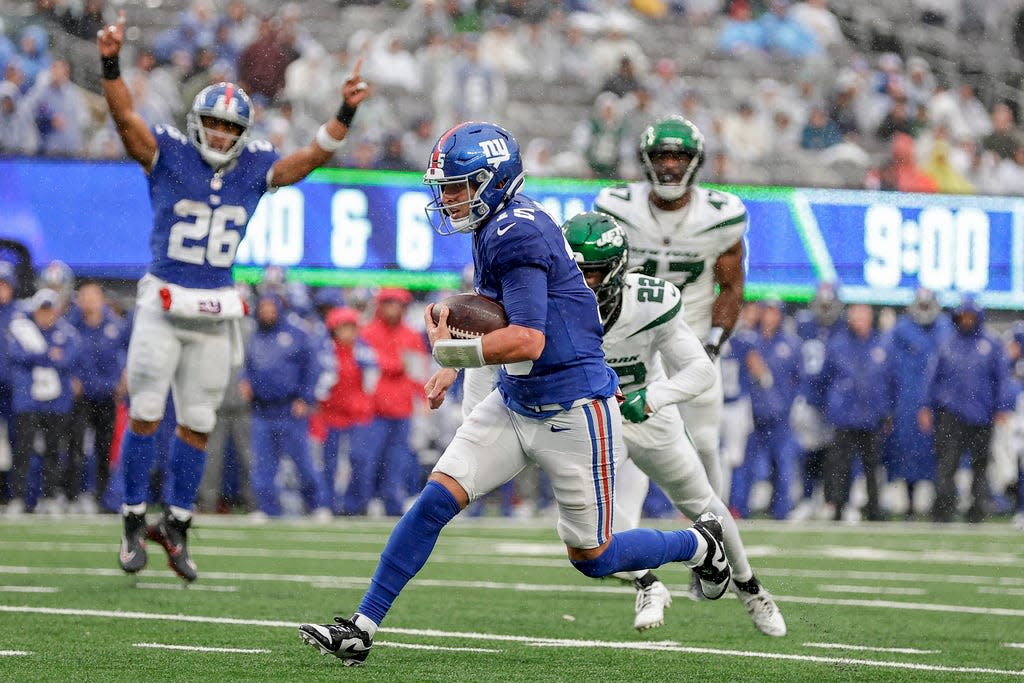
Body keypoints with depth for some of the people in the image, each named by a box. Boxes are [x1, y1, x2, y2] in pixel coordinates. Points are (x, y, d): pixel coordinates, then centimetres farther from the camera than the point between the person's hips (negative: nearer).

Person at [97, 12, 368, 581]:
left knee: (198, 424, 8)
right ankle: (135, 522, 8)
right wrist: (112, 65, -32)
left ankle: (176, 523, 20)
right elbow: (125, 117, -17)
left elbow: (315, 155, 3)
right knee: (145, 414, -3)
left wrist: (346, 113, -12)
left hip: (215, 314, 3)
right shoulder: (168, 154, -4)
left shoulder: (255, 168, 5)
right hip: (163, 306, -3)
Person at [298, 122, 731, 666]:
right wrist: (454, 368, 13)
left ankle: (699, 545, 30)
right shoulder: (495, 228, 7)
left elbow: (528, 340, -29)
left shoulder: (516, 233, -22)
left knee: (593, 557, 4)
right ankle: (361, 627, -6)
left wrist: (452, 353, -19)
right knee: (436, 499, -6)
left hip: (572, 412, -9)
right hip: (515, 402, 9)